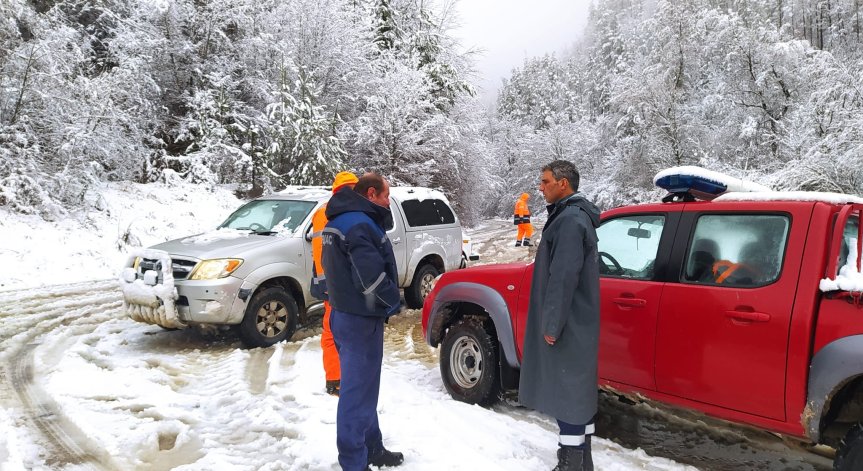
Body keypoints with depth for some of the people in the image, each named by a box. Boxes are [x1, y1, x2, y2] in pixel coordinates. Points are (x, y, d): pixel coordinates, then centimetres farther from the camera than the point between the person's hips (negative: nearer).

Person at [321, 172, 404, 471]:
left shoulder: (339, 221, 13)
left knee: (360, 386, 19)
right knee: (359, 391, -2)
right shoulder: (360, 224, -20)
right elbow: (372, 275, -27)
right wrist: (394, 301, -9)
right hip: (361, 319, -11)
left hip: (345, 312, 11)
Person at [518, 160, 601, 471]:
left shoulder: (569, 220, -18)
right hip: (575, 324, 11)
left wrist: (552, 324, -21)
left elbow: (564, 277, -24)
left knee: (566, 391, -4)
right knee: (577, 390, 16)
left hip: (567, 327, -11)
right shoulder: (574, 216, 16)